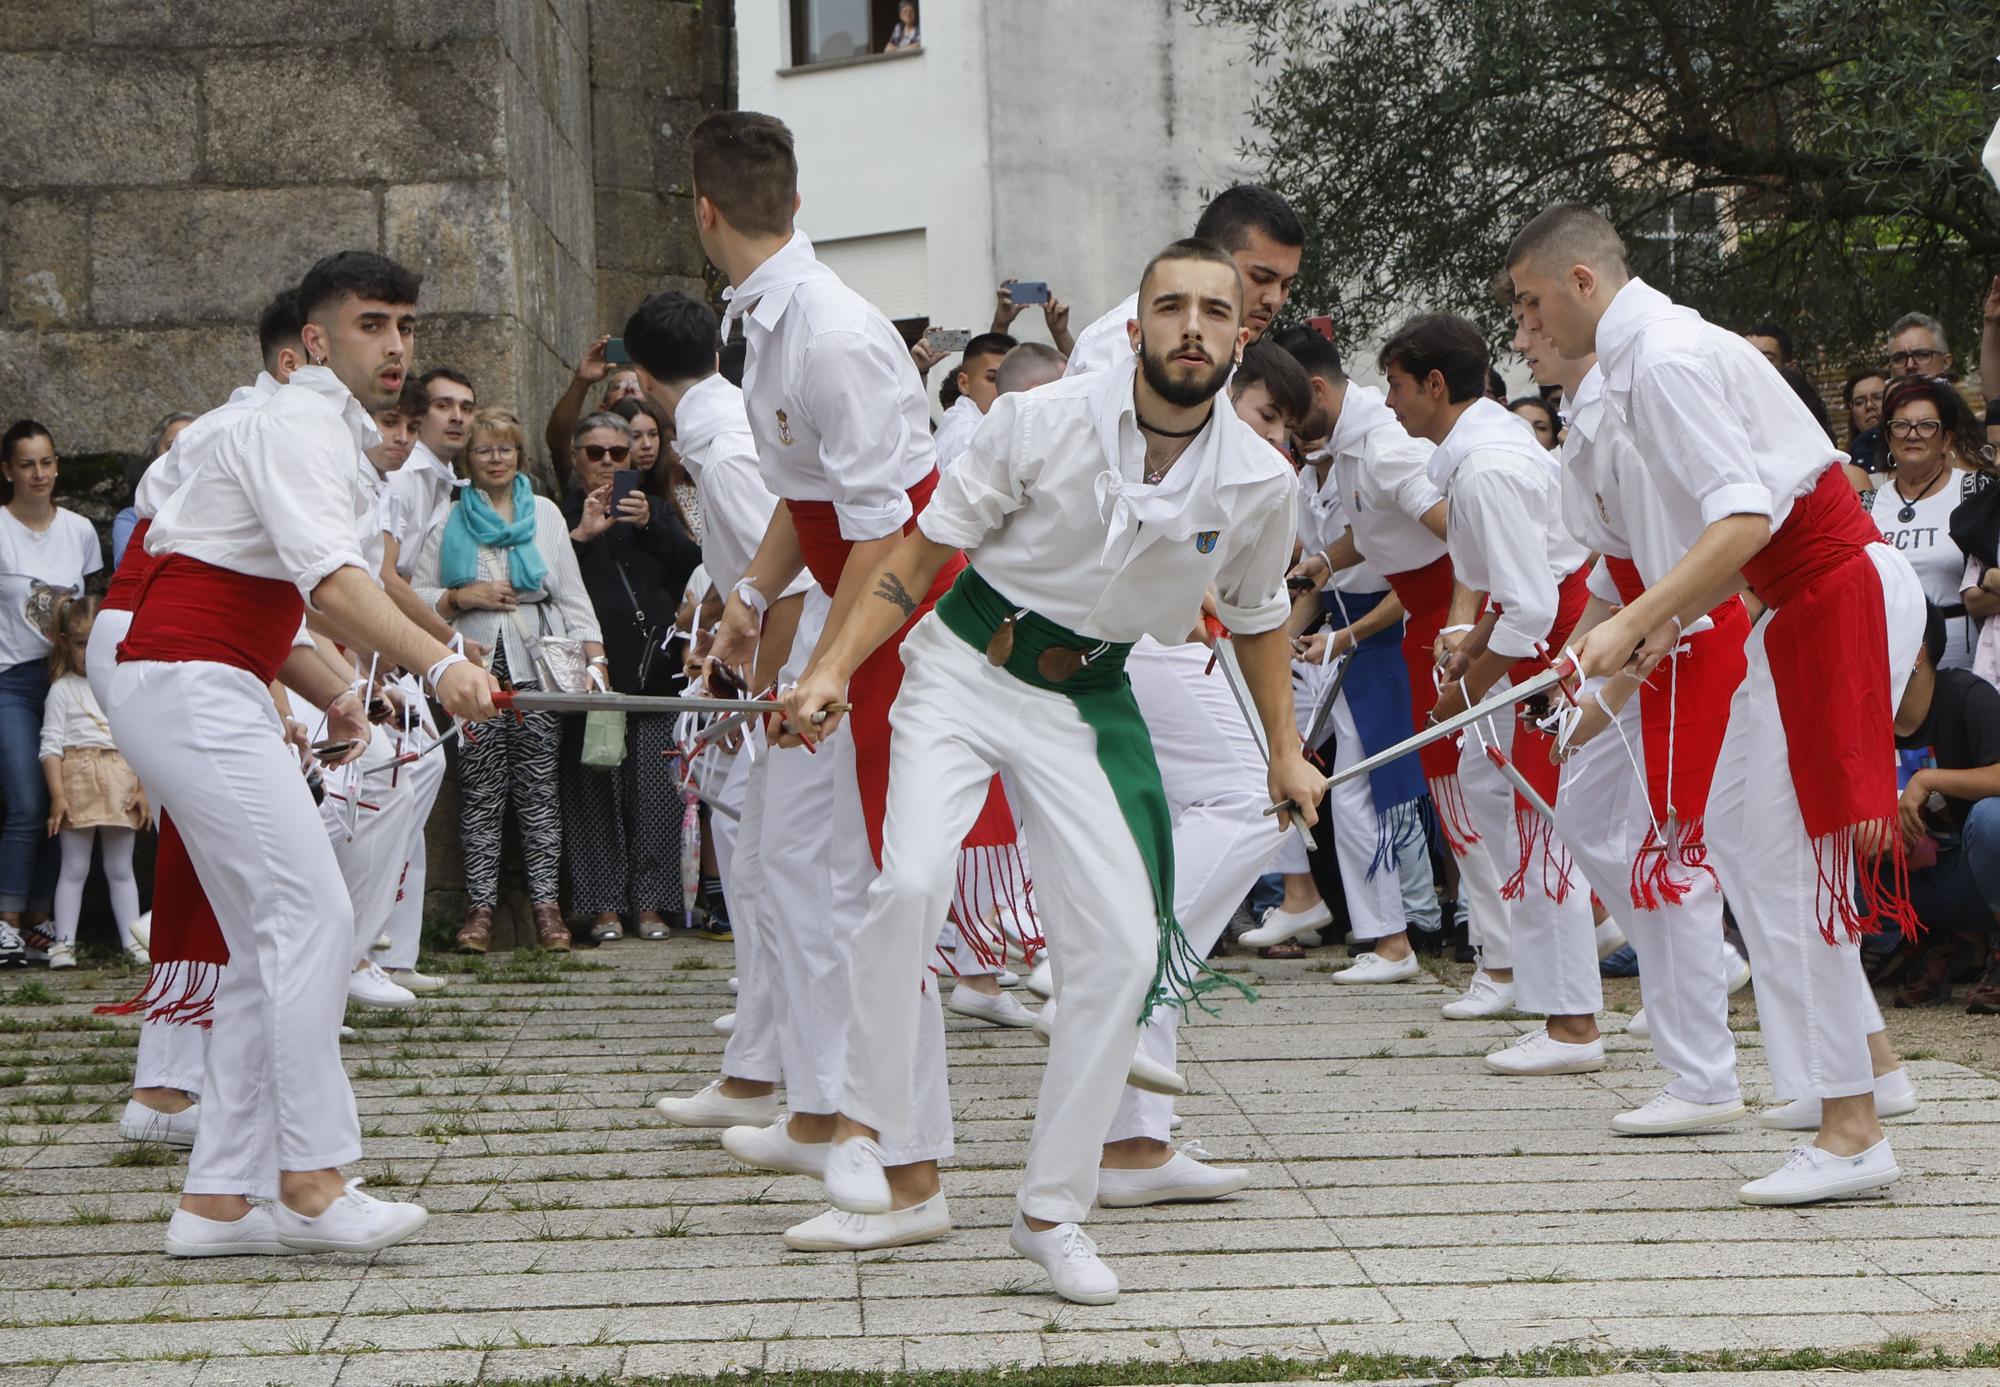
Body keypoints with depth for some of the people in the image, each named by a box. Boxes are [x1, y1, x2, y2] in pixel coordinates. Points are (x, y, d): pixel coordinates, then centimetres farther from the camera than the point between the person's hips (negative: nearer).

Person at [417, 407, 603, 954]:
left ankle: (546, 903, -3)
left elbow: (571, 591, 13)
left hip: (538, 664, 1)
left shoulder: (544, 513, 16)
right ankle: (480, 907, -3)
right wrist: (463, 598, -6)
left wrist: (594, 656, 3)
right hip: (475, 663, 0)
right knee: (480, 789, -4)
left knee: (539, 785, -4)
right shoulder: (449, 519, 13)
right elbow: (417, 595, 12)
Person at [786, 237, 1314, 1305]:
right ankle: (863, 1118, -5)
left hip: (1087, 699, 3)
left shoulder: (1258, 483, -7)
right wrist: (832, 670, -16)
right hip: (966, 666, -3)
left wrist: (1286, 754, 17)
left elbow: (1255, 616, 13)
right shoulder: (1043, 423, -16)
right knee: (913, 879, -27)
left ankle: (1051, 1210, 10)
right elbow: (924, 551, -8)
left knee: (1122, 950, -5)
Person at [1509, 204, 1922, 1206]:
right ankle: (1866, 1065, 22)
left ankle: (1851, 1132, -7)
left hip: (1836, 597, -11)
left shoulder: (1665, 360, -17)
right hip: (1810, 599, 11)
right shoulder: (1648, 351, 16)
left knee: (1788, 854, -10)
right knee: (1735, 829, 16)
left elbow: (1747, 519, -27)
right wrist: (1677, 615, 17)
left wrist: (1629, 623, -32)